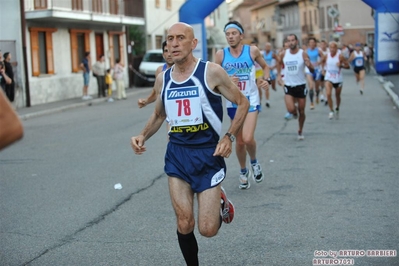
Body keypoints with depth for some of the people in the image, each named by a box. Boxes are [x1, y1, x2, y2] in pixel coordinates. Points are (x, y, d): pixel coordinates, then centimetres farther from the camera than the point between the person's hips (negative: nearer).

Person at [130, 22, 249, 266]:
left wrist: (229, 137, -13)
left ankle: (221, 203, 30)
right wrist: (143, 136, 2)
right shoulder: (163, 79, 4)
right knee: (184, 224, 0)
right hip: (177, 154, 4)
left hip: (208, 154, -3)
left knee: (208, 229, -3)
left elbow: (242, 103, -1)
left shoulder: (211, 72, -9)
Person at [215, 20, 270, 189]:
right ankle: (243, 172, 35)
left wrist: (265, 80, -7)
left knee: (248, 138, -20)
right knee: (239, 141, 11)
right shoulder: (221, 55, -4)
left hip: (251, 101, -2)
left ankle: (254, 162, 13)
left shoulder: (252, 50, -5)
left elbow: (265, 66, 12)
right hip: (233, 103, 2)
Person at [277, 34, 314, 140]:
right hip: (288, 86, 1)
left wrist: (309, 65, -30)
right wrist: (279, 74, 8)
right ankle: (294, 113, 22)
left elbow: (312, 71, -9)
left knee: (301, 111, 7)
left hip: (301, 85, -1)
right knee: (291, 110, -17)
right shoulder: (283, 54, -2)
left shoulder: (303, 54, -9)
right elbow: (279, 63, 20)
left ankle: (300, 131, 30)